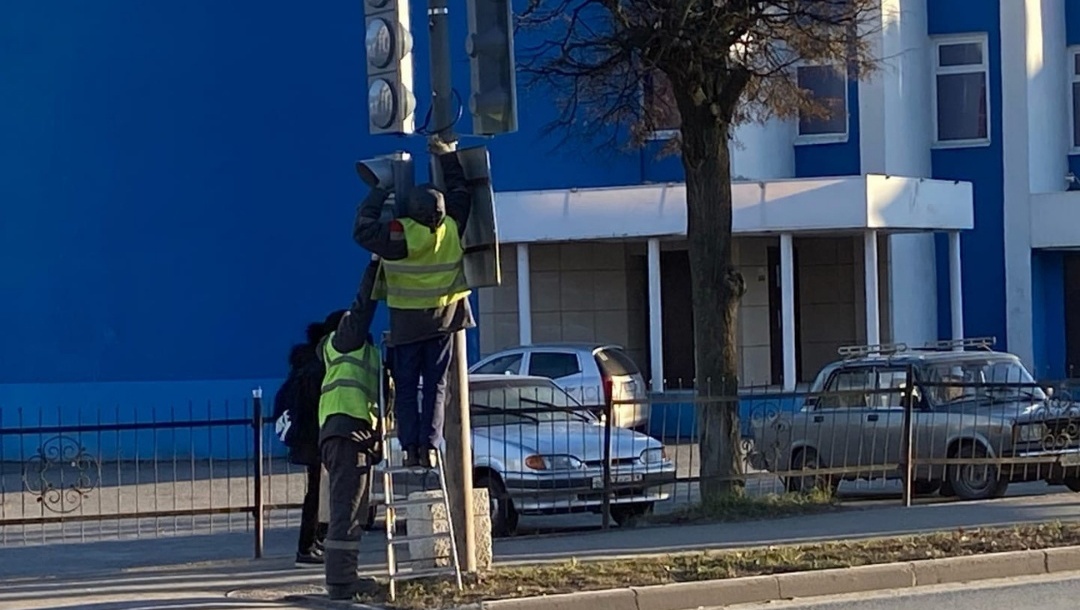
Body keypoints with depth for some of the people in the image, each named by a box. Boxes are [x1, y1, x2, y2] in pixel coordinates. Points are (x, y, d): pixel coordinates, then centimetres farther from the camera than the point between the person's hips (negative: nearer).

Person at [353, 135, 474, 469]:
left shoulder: (400, 235, -20)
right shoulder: (453, 229, -8)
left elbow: (363, 229, -8)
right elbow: (461, 190, 8)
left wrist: (380, 192, 0)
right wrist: (447, 155, 16)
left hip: (407, 321, -3)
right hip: (444, 317, 3)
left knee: (406, 387, 5)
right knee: (436, 384, 7)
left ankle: (411, 447, -2)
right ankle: (429, 445, -2)